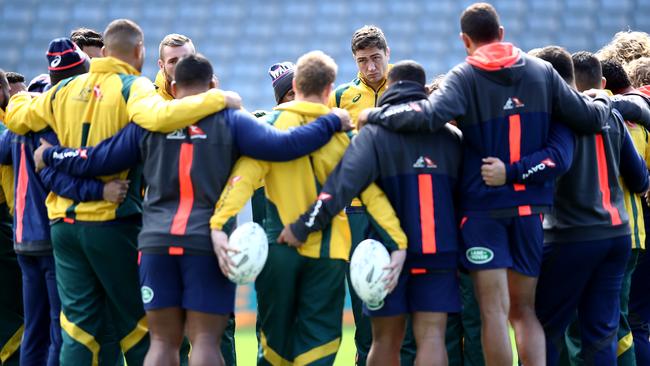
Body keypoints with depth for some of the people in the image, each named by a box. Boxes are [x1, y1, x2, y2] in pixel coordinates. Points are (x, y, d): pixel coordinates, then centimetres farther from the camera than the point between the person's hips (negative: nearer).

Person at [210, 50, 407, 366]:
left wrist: (219, 223, -23)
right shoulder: (343, 132, 2)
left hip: (279, 245, 0)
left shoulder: (273, 123, -1)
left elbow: (245, 175, -15)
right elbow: (371, 191, -4)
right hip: (329, 251, 0)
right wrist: (397, 241, -6)